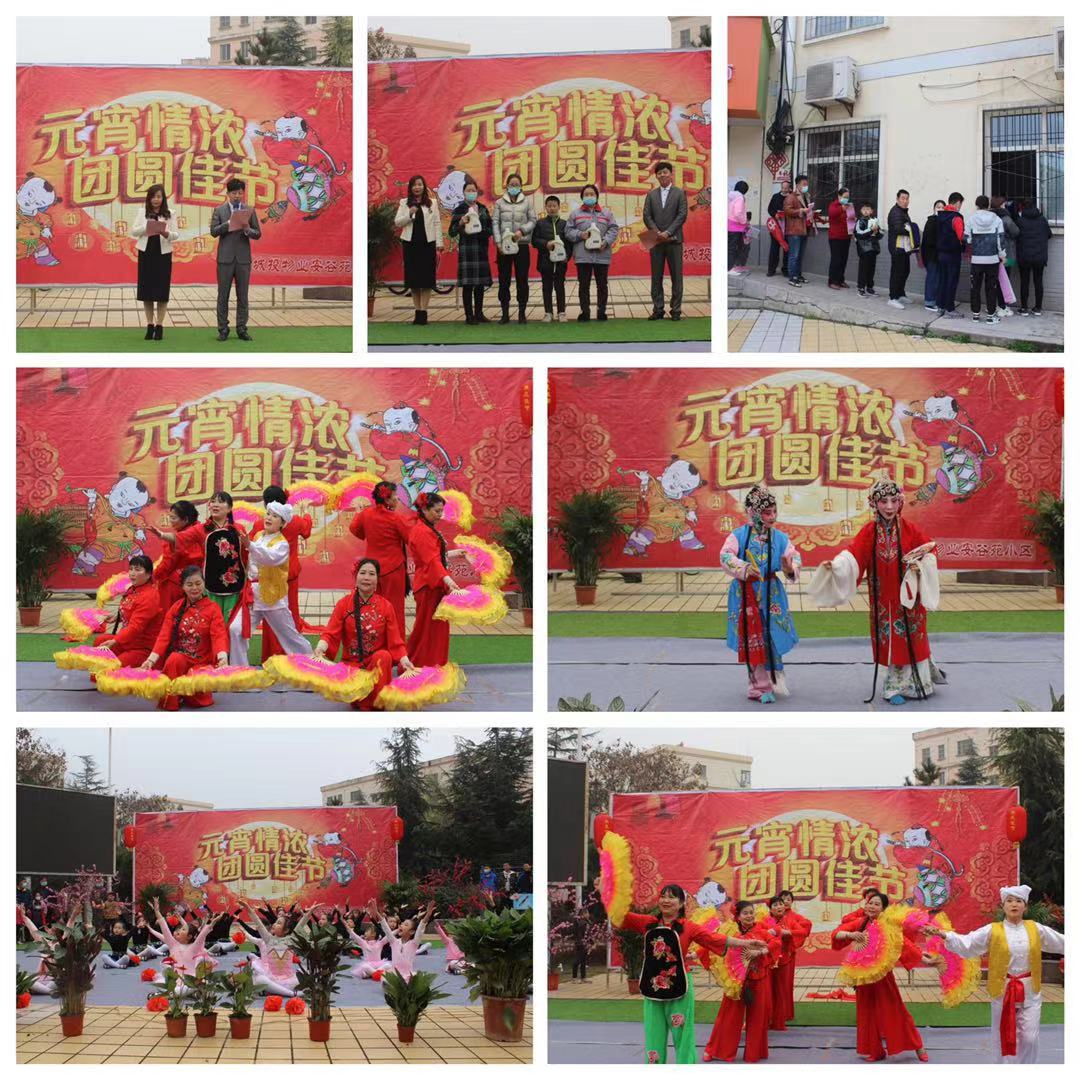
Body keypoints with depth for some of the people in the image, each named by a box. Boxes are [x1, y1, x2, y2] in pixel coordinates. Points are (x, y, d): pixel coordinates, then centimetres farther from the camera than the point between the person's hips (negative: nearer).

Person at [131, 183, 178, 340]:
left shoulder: (169, 214, 2)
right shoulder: (142, 212, 6)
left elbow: (176, 235, 1)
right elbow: (134, 231, 3)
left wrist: (167, 234, -21)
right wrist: (146, 227, -16)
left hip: (163, 254, -1)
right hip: (146, 253, 1)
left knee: (162, 291, 1)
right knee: (146, 290, 2)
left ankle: (159, 326, 8)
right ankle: (150, 325, 11)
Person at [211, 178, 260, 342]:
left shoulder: (250, 211, 7)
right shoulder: (220, 210, 4)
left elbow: (258, 234, 4)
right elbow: (213, 231, -4)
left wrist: (248, 230, -17)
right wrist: (228, 225, -19)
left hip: (243, 258, 1)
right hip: (225, 258, -1)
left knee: (243, 296, 4)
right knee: (223, 296, 2)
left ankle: (242, 329, 9)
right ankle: (223, 330, 6)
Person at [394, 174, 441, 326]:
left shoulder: (432, 204, 6)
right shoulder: (404, 203, 7)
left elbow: (437, 224, 4)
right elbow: (397, 222, 3)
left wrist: (439, 246, -2)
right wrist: (409, 214, -15)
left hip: (427, 244, -1)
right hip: (410, 244, 1)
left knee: (426, 279, -3)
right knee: (413, 279, 2)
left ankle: (423, 312, -1)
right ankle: (417, 311, 8)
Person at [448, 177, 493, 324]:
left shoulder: (483, 209, 13)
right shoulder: (459, 210, 0)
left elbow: (490, 228, 18)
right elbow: (452, 232, -3)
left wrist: (483, 231, -4)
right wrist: (460, 223, -20)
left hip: (481, 249, 5)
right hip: (466, 250, -5)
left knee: (480, 283, 7)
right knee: (468, 284, -6)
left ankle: (479, 313, 15)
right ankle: (469, 315, -3)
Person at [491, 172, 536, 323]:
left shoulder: (527, 202, 6)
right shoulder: (500, 202, 6)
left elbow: (533, 220, 5)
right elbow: (495, 222, 2)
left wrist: (522, 231, -11)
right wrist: (498, 242, -8)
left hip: (521, 245, 0)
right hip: (504, 246, 0)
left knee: (522, 280, 1)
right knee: (504, 280, 2)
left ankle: (522, 312, 8)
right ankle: (505, 313, 8)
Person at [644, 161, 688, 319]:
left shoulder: (679, 193, 4)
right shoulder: (651, 195, 11)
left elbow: (682, 215, -4)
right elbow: (646, 216, 5)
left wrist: (668, 232, -13)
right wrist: (657, 232, -10)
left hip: (674, 240, -3)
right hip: (656, 241, 3)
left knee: (676, 276, -2)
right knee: (656, 276, 3)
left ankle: (676, 310, 2)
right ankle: (658, 309, 8)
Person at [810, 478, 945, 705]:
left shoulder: (910, 529, -5)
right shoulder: (869, 532, -3)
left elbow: (929, 551, 0)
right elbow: (852, 555, -11)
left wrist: (920, 566, -19)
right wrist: (834, 564, -28)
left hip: (908, 596, -1)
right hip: (882, 599, 1)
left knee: (910, 641, 4)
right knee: (888, 642, 5)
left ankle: (915, 683, 19)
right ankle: (895, 688, 15)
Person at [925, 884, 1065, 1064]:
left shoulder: (1036, 929, 2)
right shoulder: (992, 931, -4)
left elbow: (1062, 943, 10)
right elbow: (965, 944, -10)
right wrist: (942, 934, -25)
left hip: (1029, 990, 1)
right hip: (1003, 990, -1)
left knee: (1029, 1039, 0)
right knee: (1004, 1038, 7)